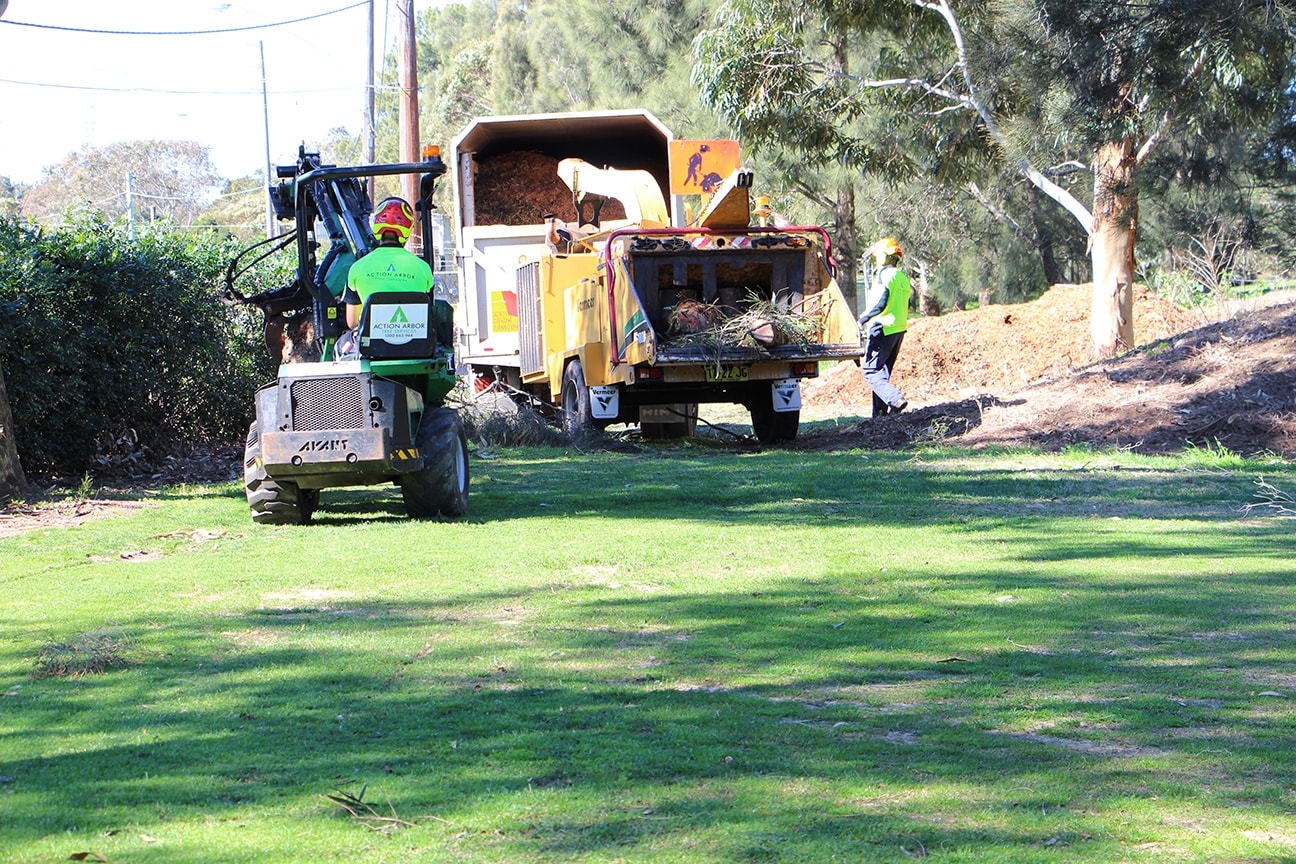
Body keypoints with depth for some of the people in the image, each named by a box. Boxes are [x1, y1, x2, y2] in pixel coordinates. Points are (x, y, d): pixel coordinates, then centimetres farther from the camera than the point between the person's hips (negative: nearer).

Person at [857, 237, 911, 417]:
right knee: (883, 371, 14)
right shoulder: (903, 278, 15)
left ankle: (895, 399, -22)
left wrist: (863, 319, -18)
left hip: (883, 329, -9)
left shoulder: (884, 275, -12)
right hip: (899, 330, 9)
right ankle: (880, 412, 12)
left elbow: (881, 303, -24)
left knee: (869, 369, -6)